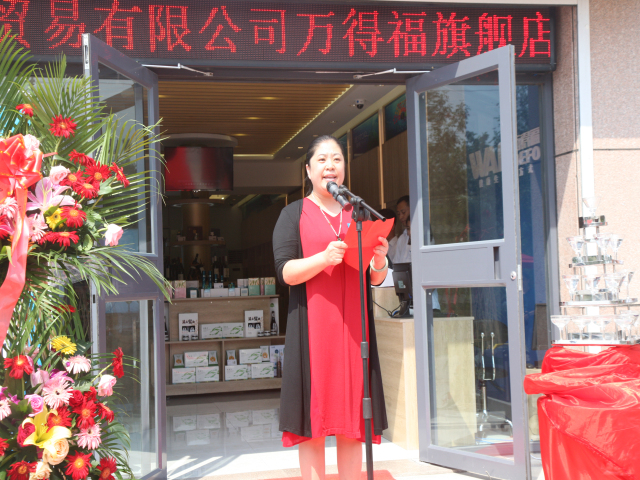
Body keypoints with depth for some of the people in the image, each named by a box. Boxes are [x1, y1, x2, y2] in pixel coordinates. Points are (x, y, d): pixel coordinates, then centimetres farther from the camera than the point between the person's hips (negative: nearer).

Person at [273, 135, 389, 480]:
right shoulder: (294, 214, 6)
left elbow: (375, 279, 13)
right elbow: (285, 272, -6)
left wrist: (379, 262, -10)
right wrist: (324, 258, -23)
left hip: (354, 325, 3)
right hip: (312, 327, -3)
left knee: (353, 419, 3)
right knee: (313, 417, -5)